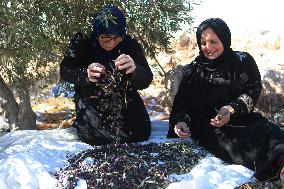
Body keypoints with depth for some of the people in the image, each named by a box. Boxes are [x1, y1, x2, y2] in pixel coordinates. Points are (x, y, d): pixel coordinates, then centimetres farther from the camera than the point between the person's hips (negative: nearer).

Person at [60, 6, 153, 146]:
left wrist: (134, 70, -40)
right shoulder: (82, 41, -11)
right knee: (96, 137, -21)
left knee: (142, 133, -9)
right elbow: (65, 71, -15)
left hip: (125, 103, 2)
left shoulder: (130, 45, -10)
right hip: (92, 102, -2)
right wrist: (85, 74, -38)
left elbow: (146, 80, -15)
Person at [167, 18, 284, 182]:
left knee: (268, 131, -34)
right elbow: (181, 102, 9)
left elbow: (253, 91, 0)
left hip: (241, 119, 2)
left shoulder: (243, 62, 11)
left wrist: (232, 110, -20)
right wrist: (179, 121, -14)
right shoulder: (193, 70, 13)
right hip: (207, 126, -1)